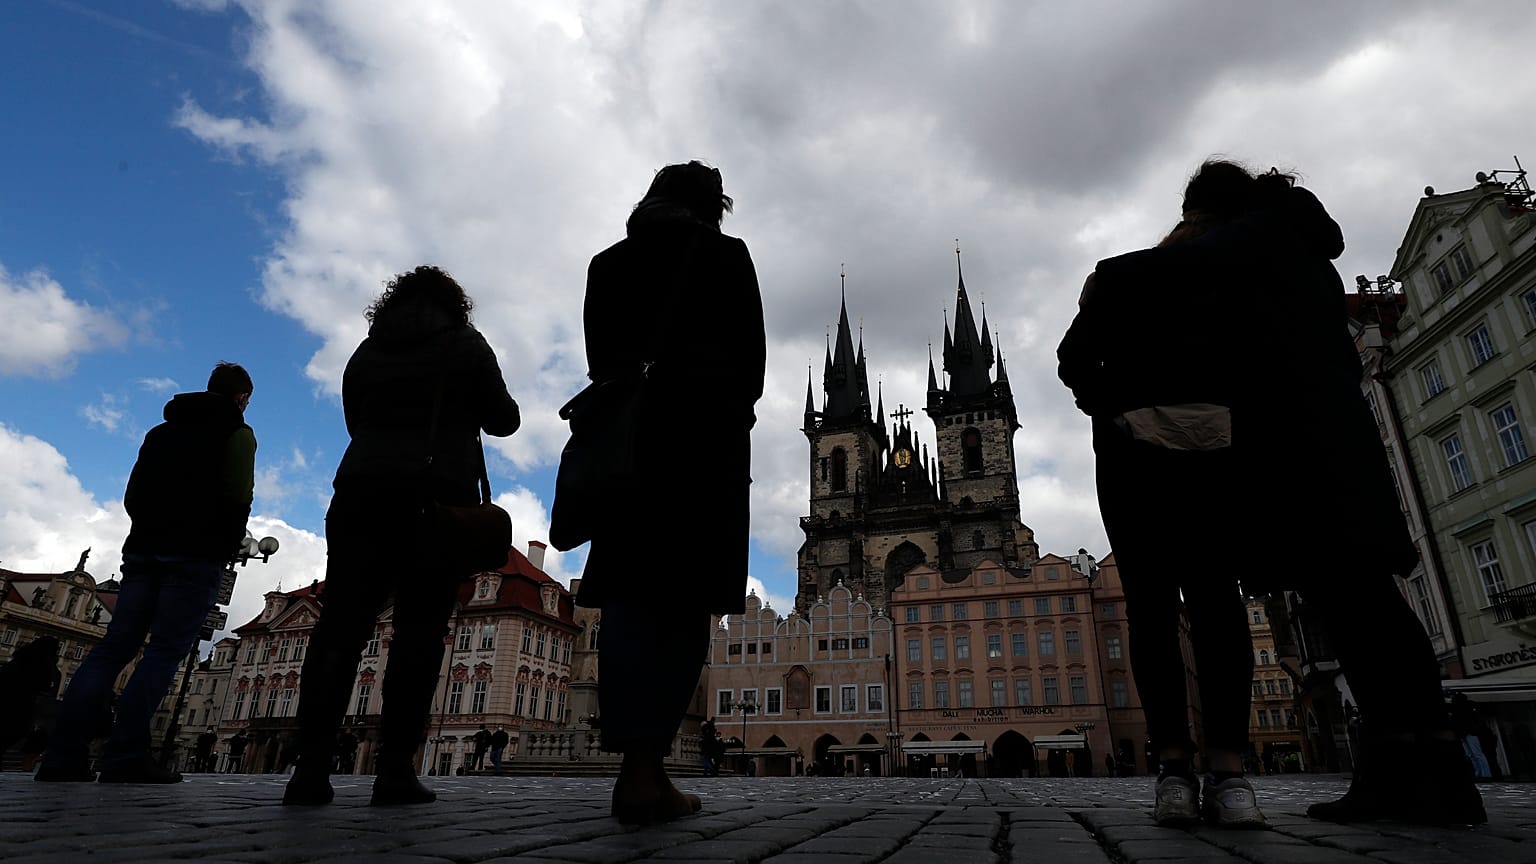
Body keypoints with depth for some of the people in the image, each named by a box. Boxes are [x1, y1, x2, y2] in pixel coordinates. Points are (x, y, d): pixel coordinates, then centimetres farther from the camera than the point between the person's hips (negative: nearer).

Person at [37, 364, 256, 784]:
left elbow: (132, 497, 19)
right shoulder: (238, 433, 1)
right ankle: (125, 755, -14)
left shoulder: (161, 431, 22)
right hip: (196, 556, -6)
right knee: (165, 651, -8)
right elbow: (237, 498, -10)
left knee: (113, 647, 5)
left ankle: (63, 754, -2)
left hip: (144, 550, 6)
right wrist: (228, 548, 3)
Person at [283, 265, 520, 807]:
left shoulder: (366, 353, 17)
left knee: (341, 625, 1)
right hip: (440, 498, -3)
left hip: (362, 493, 4)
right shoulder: (466, 344, 6)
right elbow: (503, 421, 6)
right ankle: (396, 770, -9)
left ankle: (312, 766, -6)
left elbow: (356, 423, 23)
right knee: (419, 631, -6)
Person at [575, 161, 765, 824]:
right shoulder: (726, 254, 8)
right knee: (683, 602, -6)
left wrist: (624, 424, 13)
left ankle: (635, 766, -3)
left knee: (628, 597, 2)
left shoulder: (608, 261, 19)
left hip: (626, 438, 4)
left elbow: (600, 356, 13)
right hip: (704, 434, -4)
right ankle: (644, 767, -14)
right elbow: (750, 354, 2)